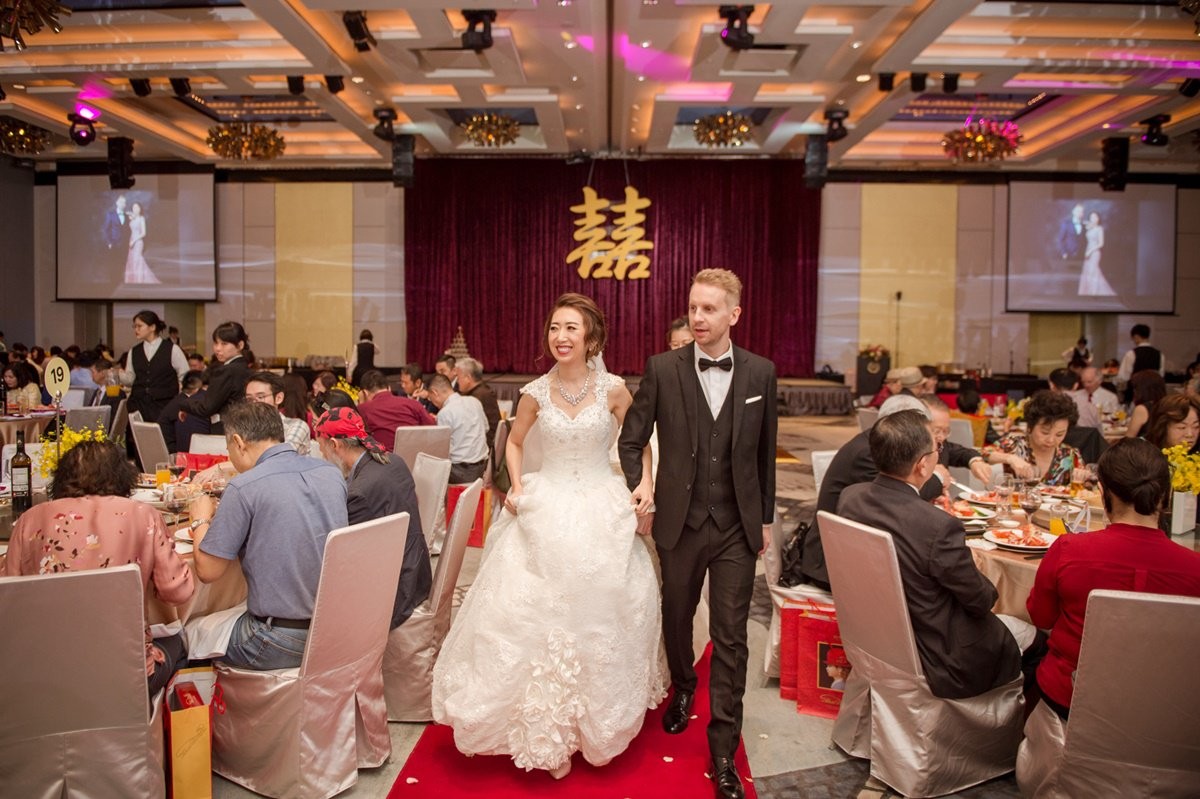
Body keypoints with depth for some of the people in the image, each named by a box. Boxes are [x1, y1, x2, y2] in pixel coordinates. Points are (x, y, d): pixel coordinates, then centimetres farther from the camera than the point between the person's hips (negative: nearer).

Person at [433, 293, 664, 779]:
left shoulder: (613, 389, -7)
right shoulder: (535, 393, -2)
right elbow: (514, 442, 15)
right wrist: (516, 487, 1)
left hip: (601, 513, -1)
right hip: (545, 511, 1)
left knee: (598, 614, 7)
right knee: (535, 615, 2)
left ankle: (592, 723, 31)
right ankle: (548, 731, 21)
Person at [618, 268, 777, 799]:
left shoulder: (760, 373, -1)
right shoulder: (662, 369, -5)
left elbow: (765, 451, 7)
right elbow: (631, 439, 2)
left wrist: (765, 517, 10)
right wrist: (638, 482, -15)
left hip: (737, 525, 0)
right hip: (680, 520, 0)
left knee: (730, 636, 3)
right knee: (676, 618, 19)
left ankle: (723, 751, 16)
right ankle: (682, 690, 48)